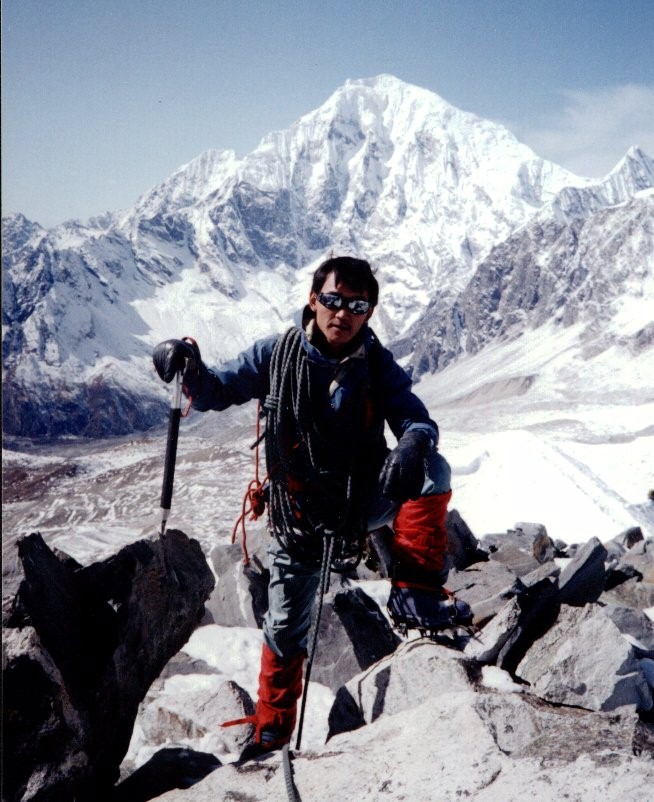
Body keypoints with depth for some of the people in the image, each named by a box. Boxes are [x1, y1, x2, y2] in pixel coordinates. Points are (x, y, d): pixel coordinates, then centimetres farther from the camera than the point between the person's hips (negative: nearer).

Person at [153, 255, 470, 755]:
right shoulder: (276, 355, -7)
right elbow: (215, 393, 2)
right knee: (285, 633, 6)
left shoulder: (379, 366, -6)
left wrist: (413, 443, -38)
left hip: (365, 503, 0)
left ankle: (416, 592, -24)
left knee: (430, 468, -27)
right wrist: (189, 367, -21)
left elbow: (418, 420, -13)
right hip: (299, 517, 0)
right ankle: (271, 735, 31)